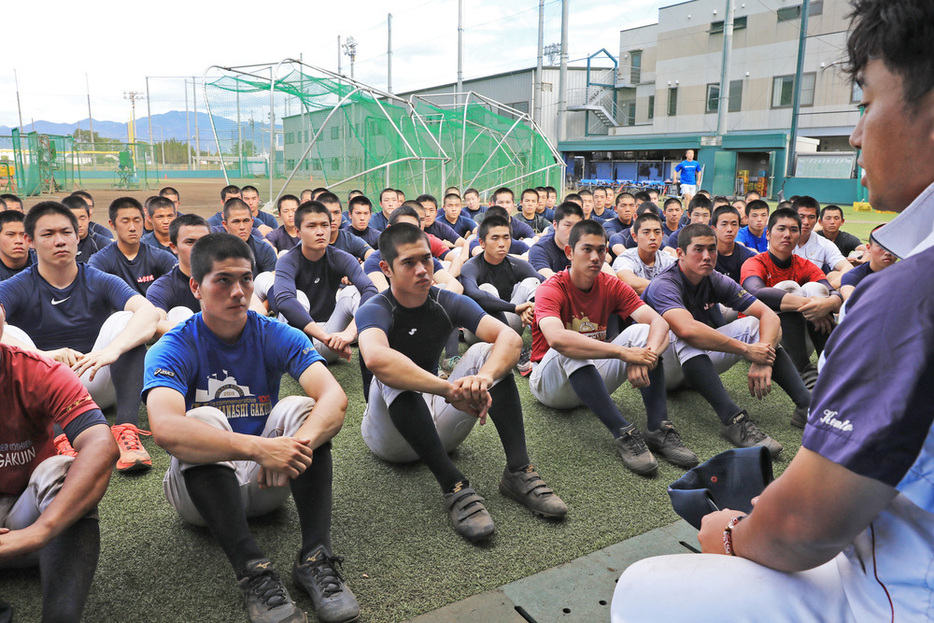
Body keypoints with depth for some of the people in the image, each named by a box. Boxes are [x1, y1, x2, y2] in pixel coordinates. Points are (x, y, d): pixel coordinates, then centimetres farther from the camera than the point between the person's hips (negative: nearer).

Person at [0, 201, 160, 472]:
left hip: (95, 384, 0)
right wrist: (40, 355, -43)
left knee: (123, 319, -21)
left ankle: (126, 428, -37)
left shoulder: (101, 282, -2)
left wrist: (112, 349, -41)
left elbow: (149, 312, -23)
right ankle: (54, 438, -41)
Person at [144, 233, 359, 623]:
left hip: (265, 485, 2)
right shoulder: (173, 349, -13)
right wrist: (258, 448, -47)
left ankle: (315, 558, -28)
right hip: (200, 487, -2)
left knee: (300, 408, -22)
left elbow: (335, 398, -23)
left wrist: (297, 444, -44)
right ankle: (252, 571, -36)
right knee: (203, 419, -29)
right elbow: (165, 429, -34)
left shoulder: (277, 337, -7)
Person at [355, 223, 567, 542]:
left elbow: (510, 337, -19)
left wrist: (485, 377, -40)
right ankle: (454, 486, -36)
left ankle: (519, 471, -22)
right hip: (392, 436, -4)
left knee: (486, 352, -14)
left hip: (438, 426, 4)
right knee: (393, 375, -33)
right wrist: (451, 389, -48)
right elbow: (375, 358, -42)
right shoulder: (374, 311, -16)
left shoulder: (448, 303, -3)